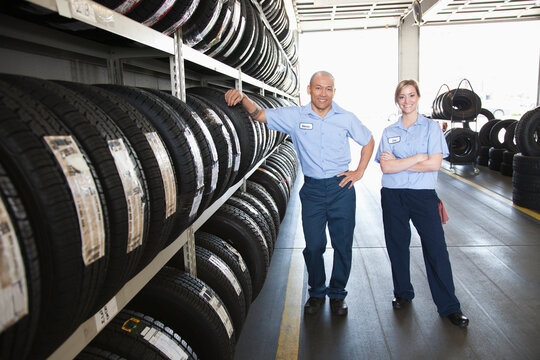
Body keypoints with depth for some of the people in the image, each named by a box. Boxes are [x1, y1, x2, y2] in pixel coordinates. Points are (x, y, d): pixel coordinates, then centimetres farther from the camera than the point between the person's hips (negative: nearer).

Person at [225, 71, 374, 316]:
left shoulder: (346, 118, 1)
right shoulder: (295, 116, -1)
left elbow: (368, 142, 15)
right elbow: (260, 115, -4)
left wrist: (359, 172, 6)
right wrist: (243, 98, -23)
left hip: (341, 188, 1)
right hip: (312, 189, 0)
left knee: (343, 245, 7)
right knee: (313, 245, 6)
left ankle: (337, 294, 28)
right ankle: (316, 293, 28)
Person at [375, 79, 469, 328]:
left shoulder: (431, 127, 2)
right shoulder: (389, 132, 7)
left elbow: (434, 163, -11)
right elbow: (385, 167, -6)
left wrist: (397, 163, -9)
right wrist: (418, 157, -12)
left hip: (423, 195, -2)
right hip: (393, 196, 2)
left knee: (436, 249, 0)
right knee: (397, 247, 10)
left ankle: (449, 307, 14)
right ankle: (403, 294, 30)